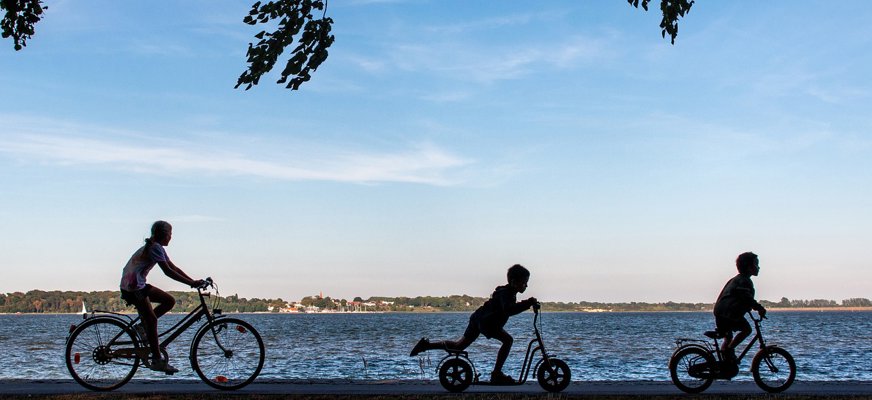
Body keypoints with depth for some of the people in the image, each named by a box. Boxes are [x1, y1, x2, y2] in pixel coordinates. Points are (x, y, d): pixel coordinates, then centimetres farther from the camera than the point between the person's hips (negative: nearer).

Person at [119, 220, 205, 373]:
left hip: (139, 285, 10)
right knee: (151, 319, -10)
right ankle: (157, 360, -8)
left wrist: (193, 281, 6)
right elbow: (168, 271, -23)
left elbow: (173, 267, 13)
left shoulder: (157, 247, 14)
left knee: (169, 301, 7)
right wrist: (191, 283, -24)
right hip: (132, 287, -10)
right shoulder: (155, 247, -17)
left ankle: (142, 326, 10)